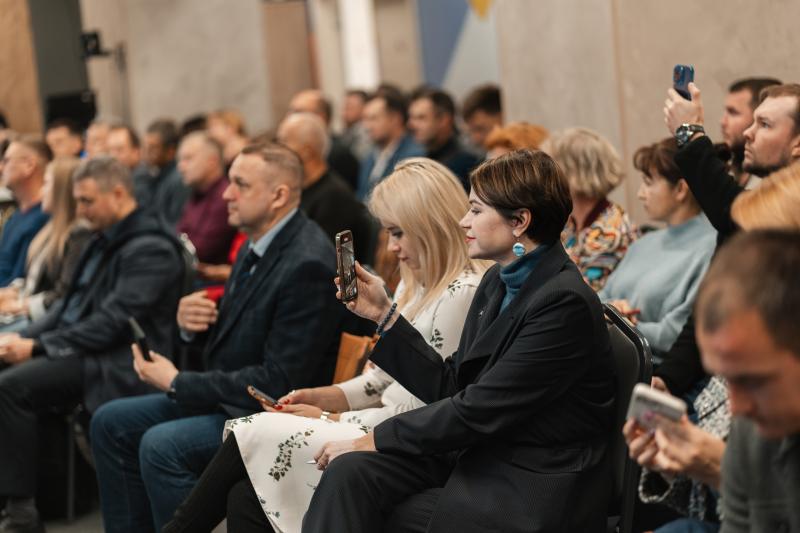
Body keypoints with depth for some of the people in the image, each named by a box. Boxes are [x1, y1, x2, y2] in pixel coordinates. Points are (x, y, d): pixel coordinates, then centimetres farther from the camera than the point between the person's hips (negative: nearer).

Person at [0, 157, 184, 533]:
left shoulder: (150, 250, -13)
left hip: (115, 364, -9)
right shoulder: (105, 241, 16)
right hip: (79, 349, 9)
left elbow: (112, 324, -20)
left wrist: (37, 347, -18)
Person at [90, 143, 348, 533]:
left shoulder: (308, 265, -22)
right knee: (110, 423, 6)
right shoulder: (258, 243, 7)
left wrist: (178, 383, -17)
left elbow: (279, 382, -24)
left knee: (162, 445, -27)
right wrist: (190, 321, -5)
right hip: (227, 394, 10)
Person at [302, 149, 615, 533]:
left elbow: (478, 411, -20)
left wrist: (374, 439, -14)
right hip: (476, 454, 7)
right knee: (349, 472, -15)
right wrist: (383, 314, 8)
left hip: (530, 494, -7)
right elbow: (450, 386, 12)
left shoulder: (565, 302, -18)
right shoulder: (498, 281, 10)